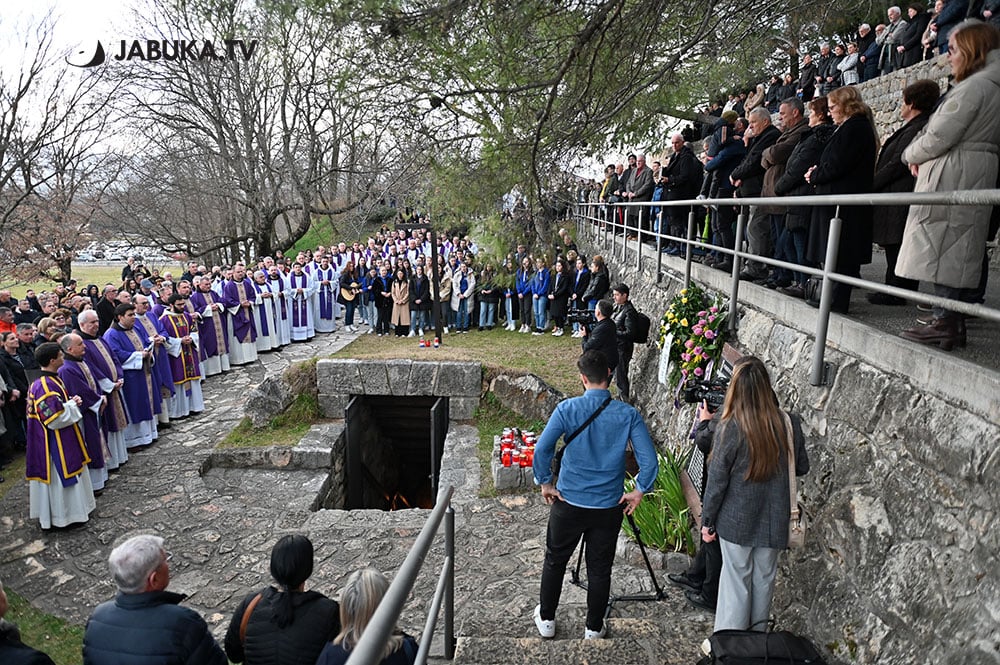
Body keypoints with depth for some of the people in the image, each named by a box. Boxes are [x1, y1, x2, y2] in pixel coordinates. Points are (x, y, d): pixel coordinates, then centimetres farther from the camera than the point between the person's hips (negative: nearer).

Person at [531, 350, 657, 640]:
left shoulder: (567, 408, -14)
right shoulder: (628, 414, -11)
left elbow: (541, 450, -19)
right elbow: (649, 461, -14)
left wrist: (545, 483, -4)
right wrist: (639, 491, 0)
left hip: (568, 503, 0)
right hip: (609, 507, 1)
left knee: (555, 561, 20)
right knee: (600, 569, 17)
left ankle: (546, 619, 35)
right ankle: (594, 628, 33)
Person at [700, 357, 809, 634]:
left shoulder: (731, 427, -20)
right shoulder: (789, 424, -9)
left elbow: (717, 479, -13)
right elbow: (802, 468, 6)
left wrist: (707, 520, -2)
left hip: (737, 521, -3)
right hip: (774, 521, 3)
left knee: (736, 580, 9)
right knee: (764, 580, 17)